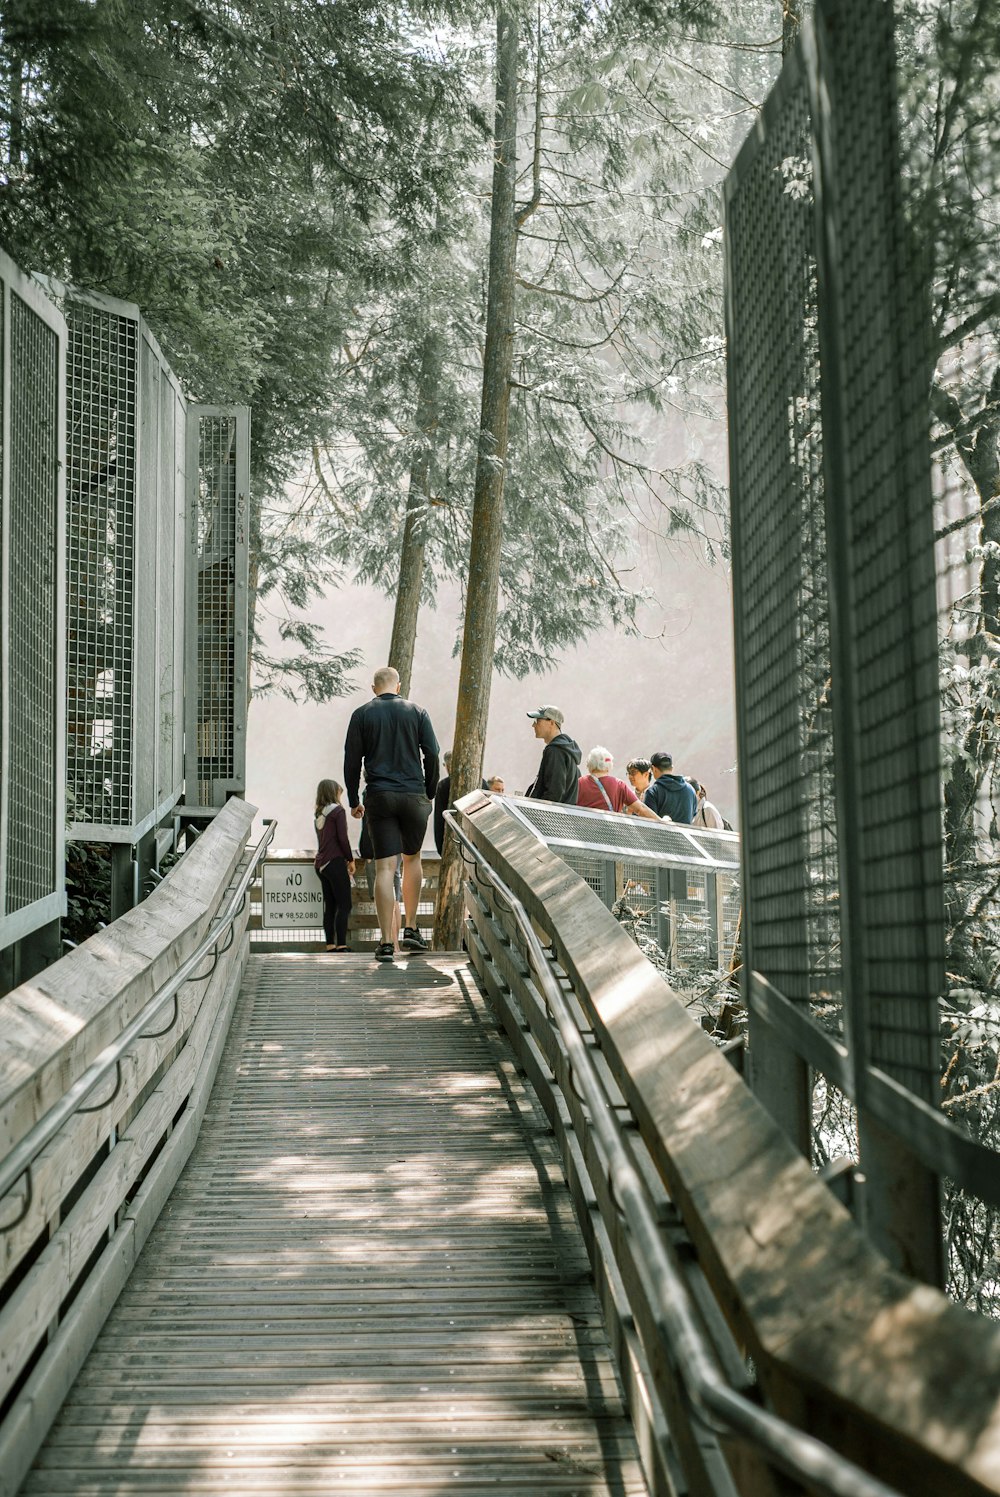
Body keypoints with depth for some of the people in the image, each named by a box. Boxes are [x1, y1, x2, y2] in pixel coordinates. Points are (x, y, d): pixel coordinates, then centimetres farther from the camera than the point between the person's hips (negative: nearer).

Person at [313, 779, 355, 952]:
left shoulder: (319, 814, 15)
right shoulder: (338, 810, -6)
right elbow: (342, 838, -13)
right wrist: (351, 860, -1)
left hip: (321, 864, 7)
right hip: (335, 861, -7)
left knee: (330, 906, 8)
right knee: (344, 905, -6)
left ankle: (330, 945, 5)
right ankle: (341, 945, -13)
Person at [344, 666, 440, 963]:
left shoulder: (361, 715, 4)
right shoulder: (416, 711, 5)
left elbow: (352, 761, 3)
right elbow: (432, 754, 1)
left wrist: (354, 801, 11)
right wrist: (429, 794, 12)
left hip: (379, 797, 0)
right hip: (414, 795, 1)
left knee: (385, 867, -3)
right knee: (412, 859, 19)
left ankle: (386, 942, -8)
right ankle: (410, 929, 16)